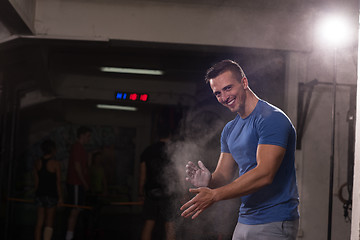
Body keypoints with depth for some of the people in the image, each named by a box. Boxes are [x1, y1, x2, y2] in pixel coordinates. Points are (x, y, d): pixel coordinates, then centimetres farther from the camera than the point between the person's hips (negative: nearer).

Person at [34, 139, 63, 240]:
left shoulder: (37, 163, 3)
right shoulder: (55, 164, -11)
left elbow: (36, 181, 8)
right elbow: (58, 182, -9)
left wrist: (37, 194, 17)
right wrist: (60, 197, -2)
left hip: (40, 194, 5)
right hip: (51, 195, -5)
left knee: (39, 222, 10)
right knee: (49, 223, 1)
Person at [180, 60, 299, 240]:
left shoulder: (271, 118, -14)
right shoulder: (230, 130, 13)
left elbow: (264, 174, -23)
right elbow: (224, 176, 13)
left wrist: (214, 195, -23)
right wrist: (208, 181, -12)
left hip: (274, 224, -7)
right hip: (244, 222, 8)